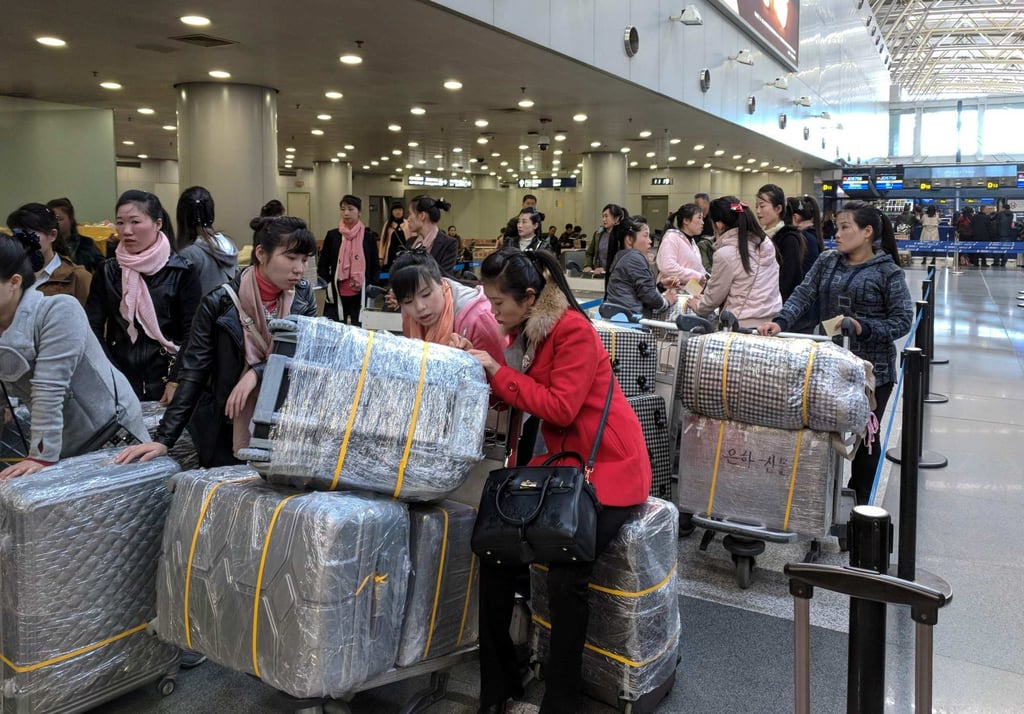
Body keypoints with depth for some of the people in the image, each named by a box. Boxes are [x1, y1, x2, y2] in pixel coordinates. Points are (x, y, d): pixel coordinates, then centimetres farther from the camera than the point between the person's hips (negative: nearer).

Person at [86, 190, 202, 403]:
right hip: (117, 387, 3)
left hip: (164, 386, -2)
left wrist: (176, 382, -16)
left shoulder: (182, 272, -3)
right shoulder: (107, 272, 6)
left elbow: (192, 332, -7)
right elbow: (93, 328, 1)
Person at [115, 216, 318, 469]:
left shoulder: (303, 296, -3)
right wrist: (164, 438, -16)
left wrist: (256, 373, -24)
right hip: (225, 433, -2)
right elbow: (193, 372, -10)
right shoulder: (220, 302, -12)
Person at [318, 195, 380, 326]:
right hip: (336, 295, 0)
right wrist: (328, 284, -5)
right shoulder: (332, 235, 3)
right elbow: (322, 265, 6)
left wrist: (371, 287, -3)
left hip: (361, 295, 0)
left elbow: (375, 266, 8)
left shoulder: (369, 236, 3)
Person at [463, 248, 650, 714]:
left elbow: (561, 407, -25)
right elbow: (516, 394, 12)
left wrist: (496, 370, -20)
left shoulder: (573, 330, -17)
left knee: (565, 576, -23)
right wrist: (476, 366, -1)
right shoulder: (523, 331, 8)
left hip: (607, 467, -8)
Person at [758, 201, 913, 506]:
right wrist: (780, 321, -20)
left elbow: (903, 319, -9)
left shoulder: (888, 272, -7)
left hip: (872, 369, -4)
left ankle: (861, 504, 27)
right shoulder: (827, 261, 6)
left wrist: (864, 329, -24)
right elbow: (803, 295, -3)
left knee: (863, 436, 10)